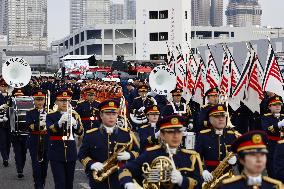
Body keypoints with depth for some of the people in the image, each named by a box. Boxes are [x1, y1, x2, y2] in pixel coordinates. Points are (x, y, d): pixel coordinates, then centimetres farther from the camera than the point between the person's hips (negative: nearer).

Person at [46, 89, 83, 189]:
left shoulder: (74, 115, 6)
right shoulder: (51, 116, 0)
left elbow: (80, 132, -7)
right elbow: (50, 130, -18)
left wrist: (75, 123, -29)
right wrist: (60, 122, -37)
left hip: (70, 152, 3)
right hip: (56, 153, -3)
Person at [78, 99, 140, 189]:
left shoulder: (126, 134, 7)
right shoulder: (91, 135, 5)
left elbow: (137, 151, 11)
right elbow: (82, 155, 6)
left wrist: (129, 155, -11)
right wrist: (91, 164, -14)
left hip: (121, 180, 0)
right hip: (98, 181, 0)